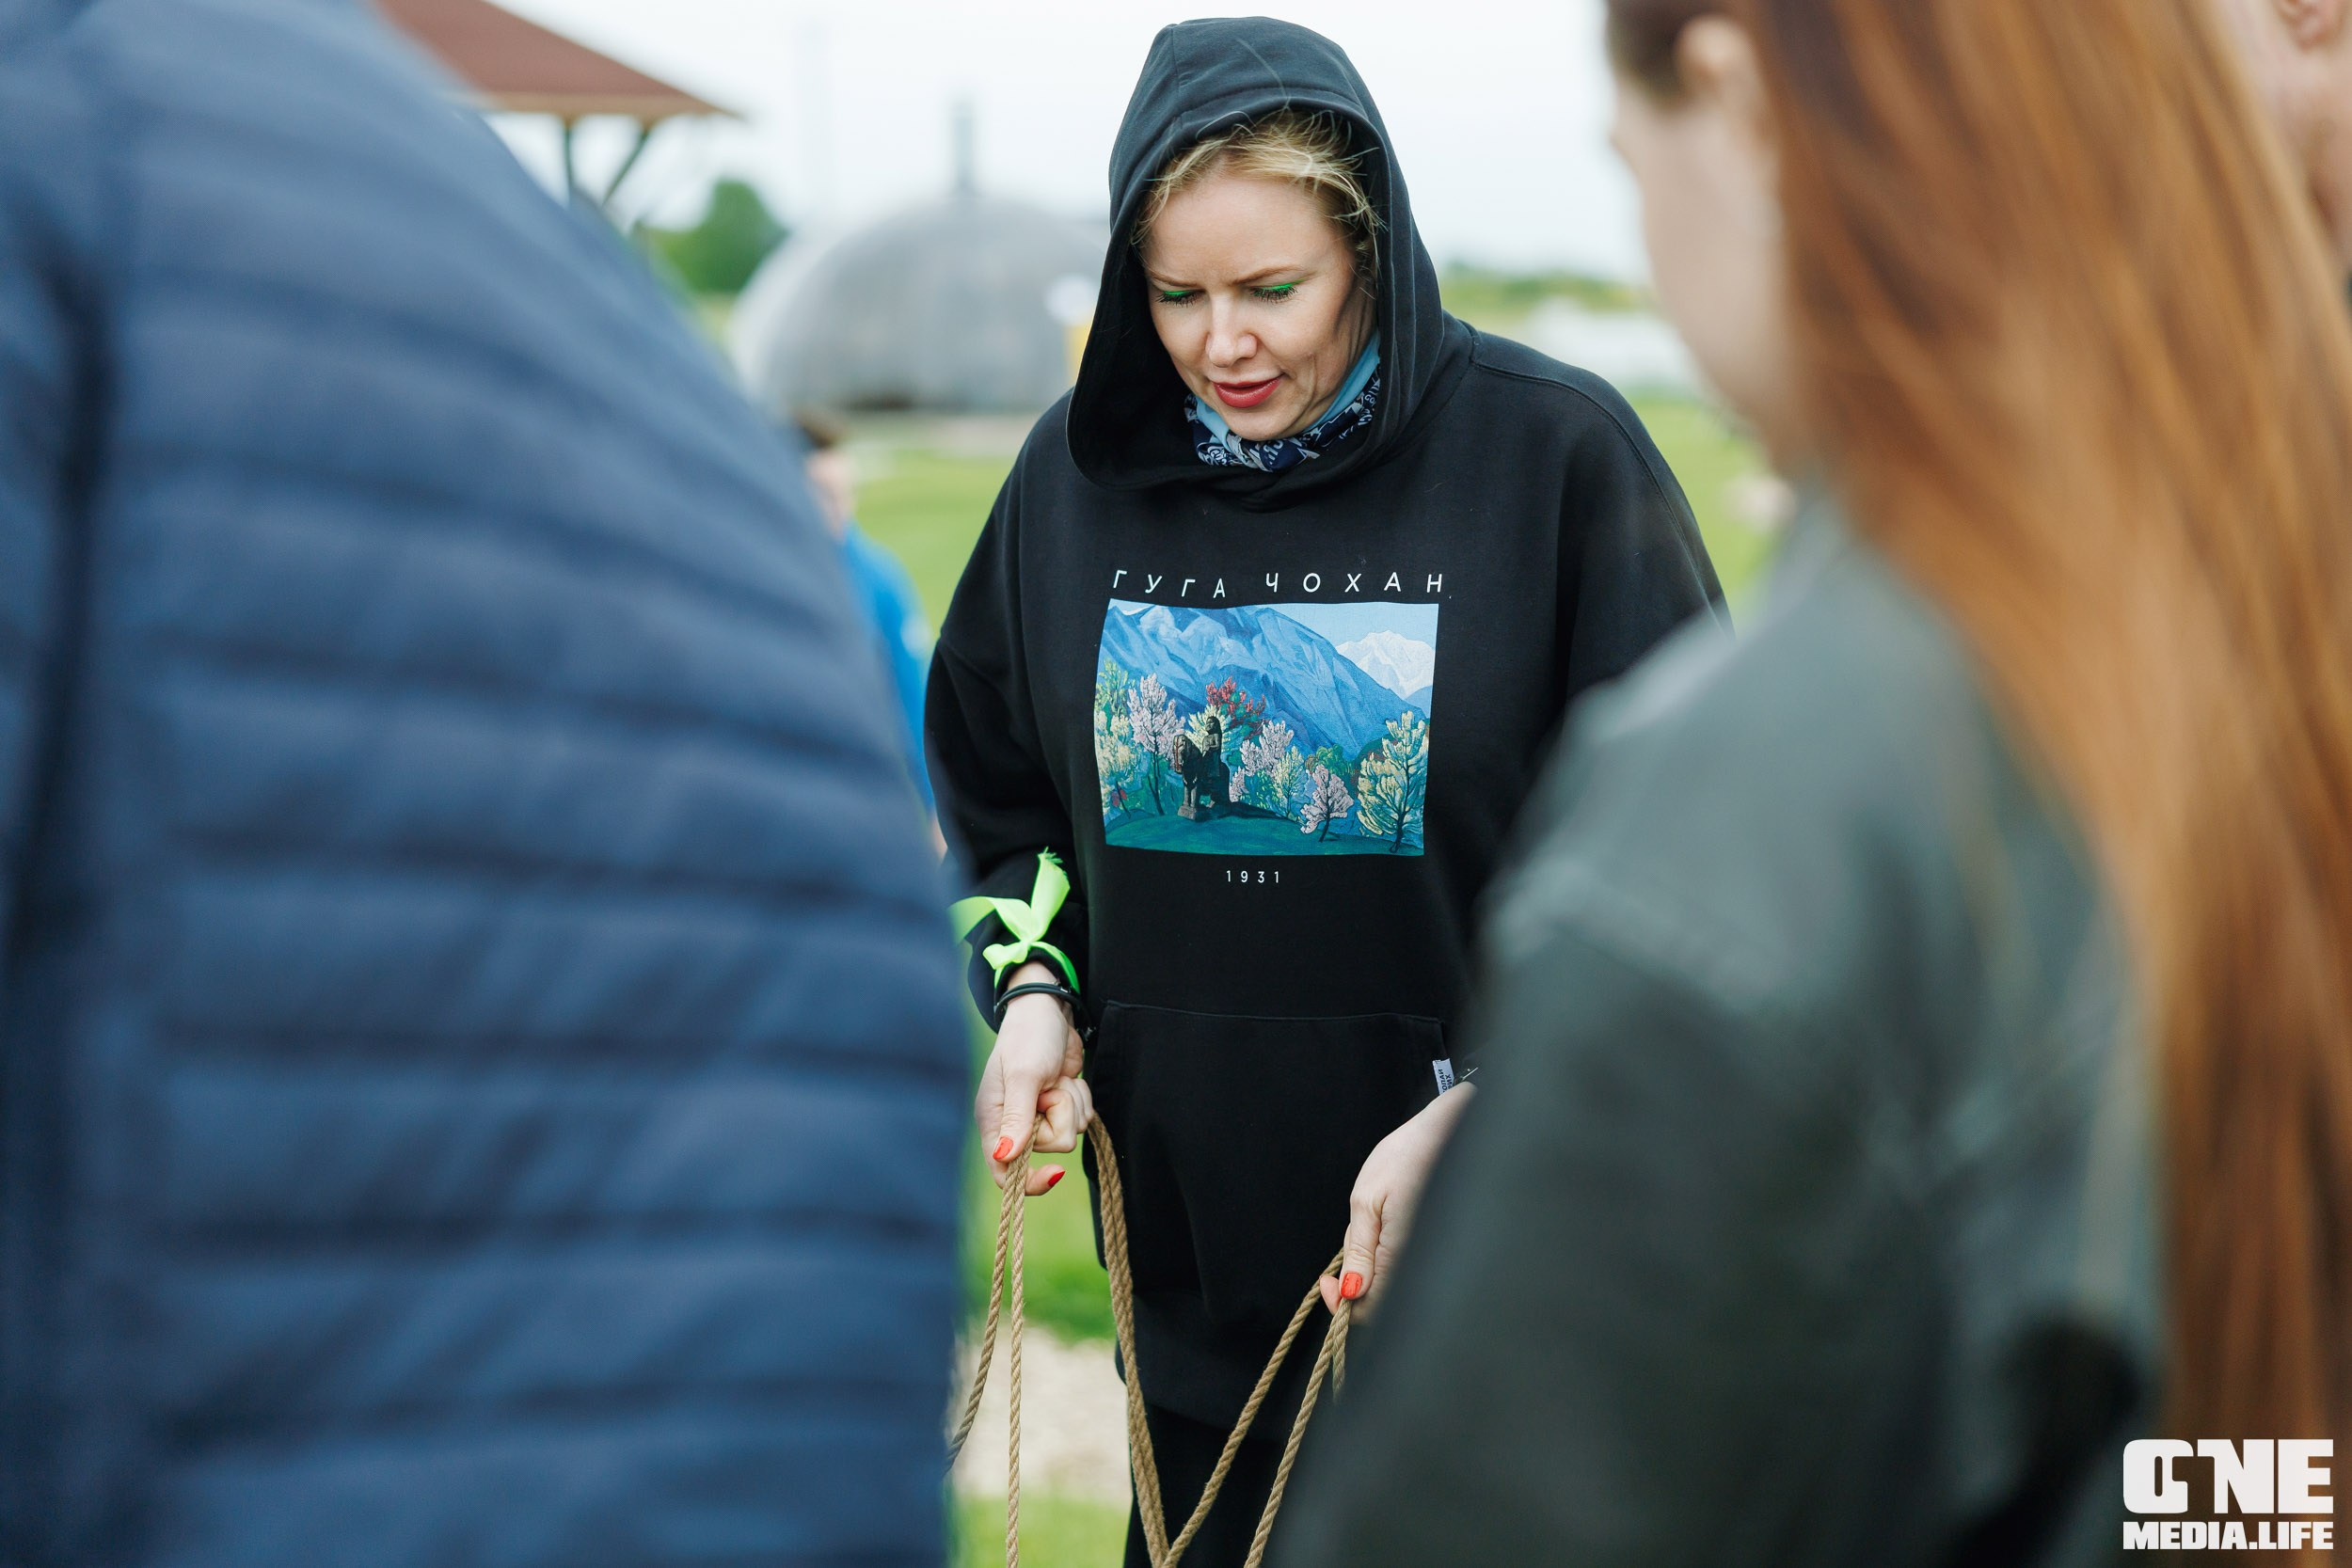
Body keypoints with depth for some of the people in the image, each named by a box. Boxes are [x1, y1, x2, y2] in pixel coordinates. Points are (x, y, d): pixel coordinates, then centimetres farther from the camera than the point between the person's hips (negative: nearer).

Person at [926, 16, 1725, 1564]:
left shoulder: (1555, 453, -10)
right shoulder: (1083, 471, 2)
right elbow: (998, 785, 16)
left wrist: (1478, 1112, -18)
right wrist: (1033, 989, -2)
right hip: (1191, 1243, 3)